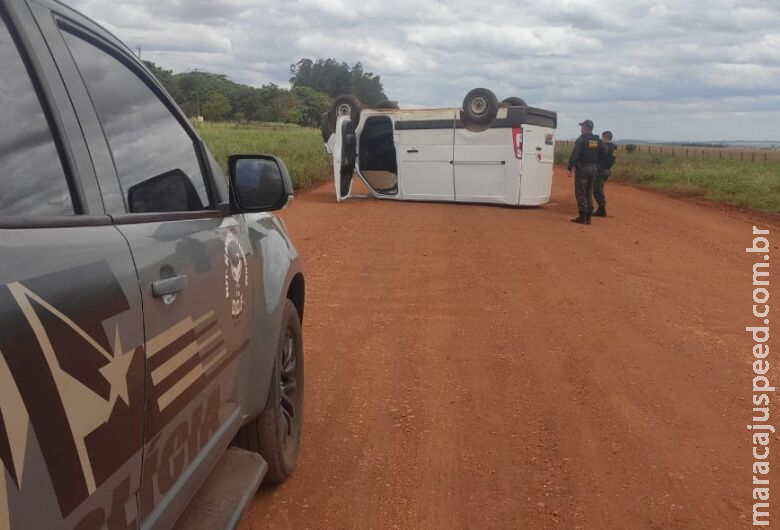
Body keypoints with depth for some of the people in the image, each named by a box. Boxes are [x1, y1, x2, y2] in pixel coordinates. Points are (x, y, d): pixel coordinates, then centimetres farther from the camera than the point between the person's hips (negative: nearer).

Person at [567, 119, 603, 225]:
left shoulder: (581, 139, -10)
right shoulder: (598, 141, 10)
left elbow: (574, 155, -16)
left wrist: (570, 168, -14)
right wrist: (598, 168, 16)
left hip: (582, 168, -7)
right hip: (593, 169, 7)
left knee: (580, 193, -2)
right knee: (589, 193, 13)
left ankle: (582, 217, -5)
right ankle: (588, 217, 14)